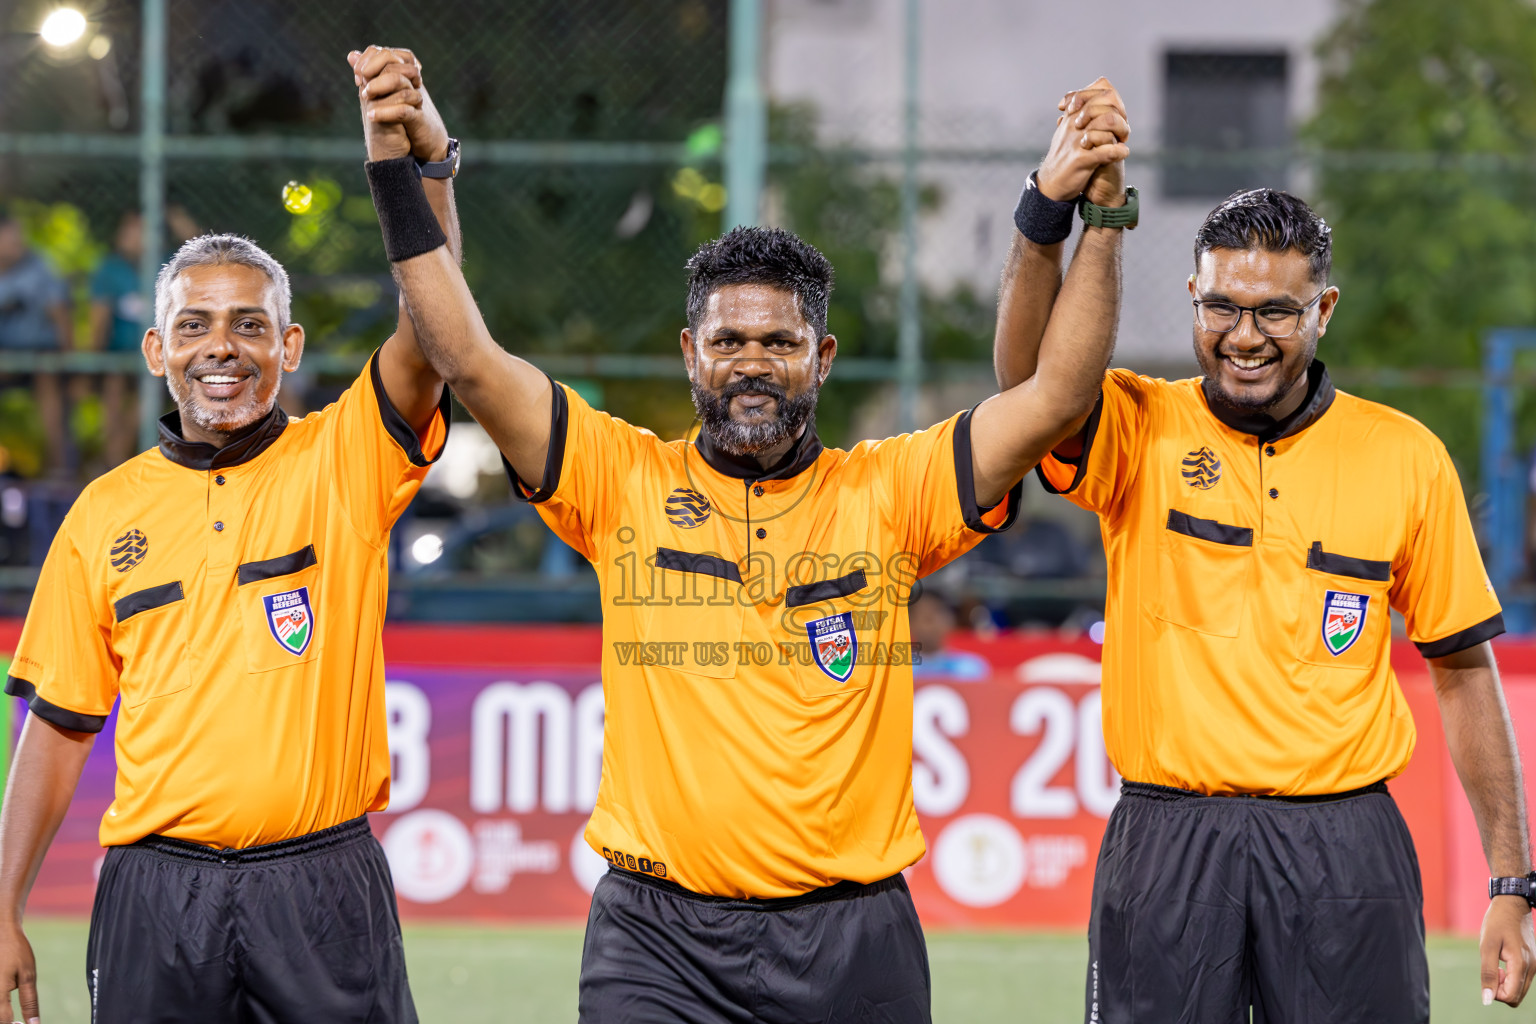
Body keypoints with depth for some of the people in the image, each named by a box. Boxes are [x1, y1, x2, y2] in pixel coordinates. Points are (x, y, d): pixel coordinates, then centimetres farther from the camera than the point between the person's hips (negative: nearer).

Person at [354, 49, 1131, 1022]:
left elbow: (1058, 394, -1)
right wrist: (409, 173, -7)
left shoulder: (889, 492, 6)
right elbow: (471, 362, -2)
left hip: (852, 940, 1)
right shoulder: (625, 479, 5)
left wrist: (1098, 218, -9)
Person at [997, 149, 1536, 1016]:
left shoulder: (1407, 458, 6)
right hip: (1168, 842, 0)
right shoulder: (1139, 431, 2)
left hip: (1345, 846, 1)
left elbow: (1464, 671, 11)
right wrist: (1050, 214, -35)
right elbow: (1032, 378, -20)